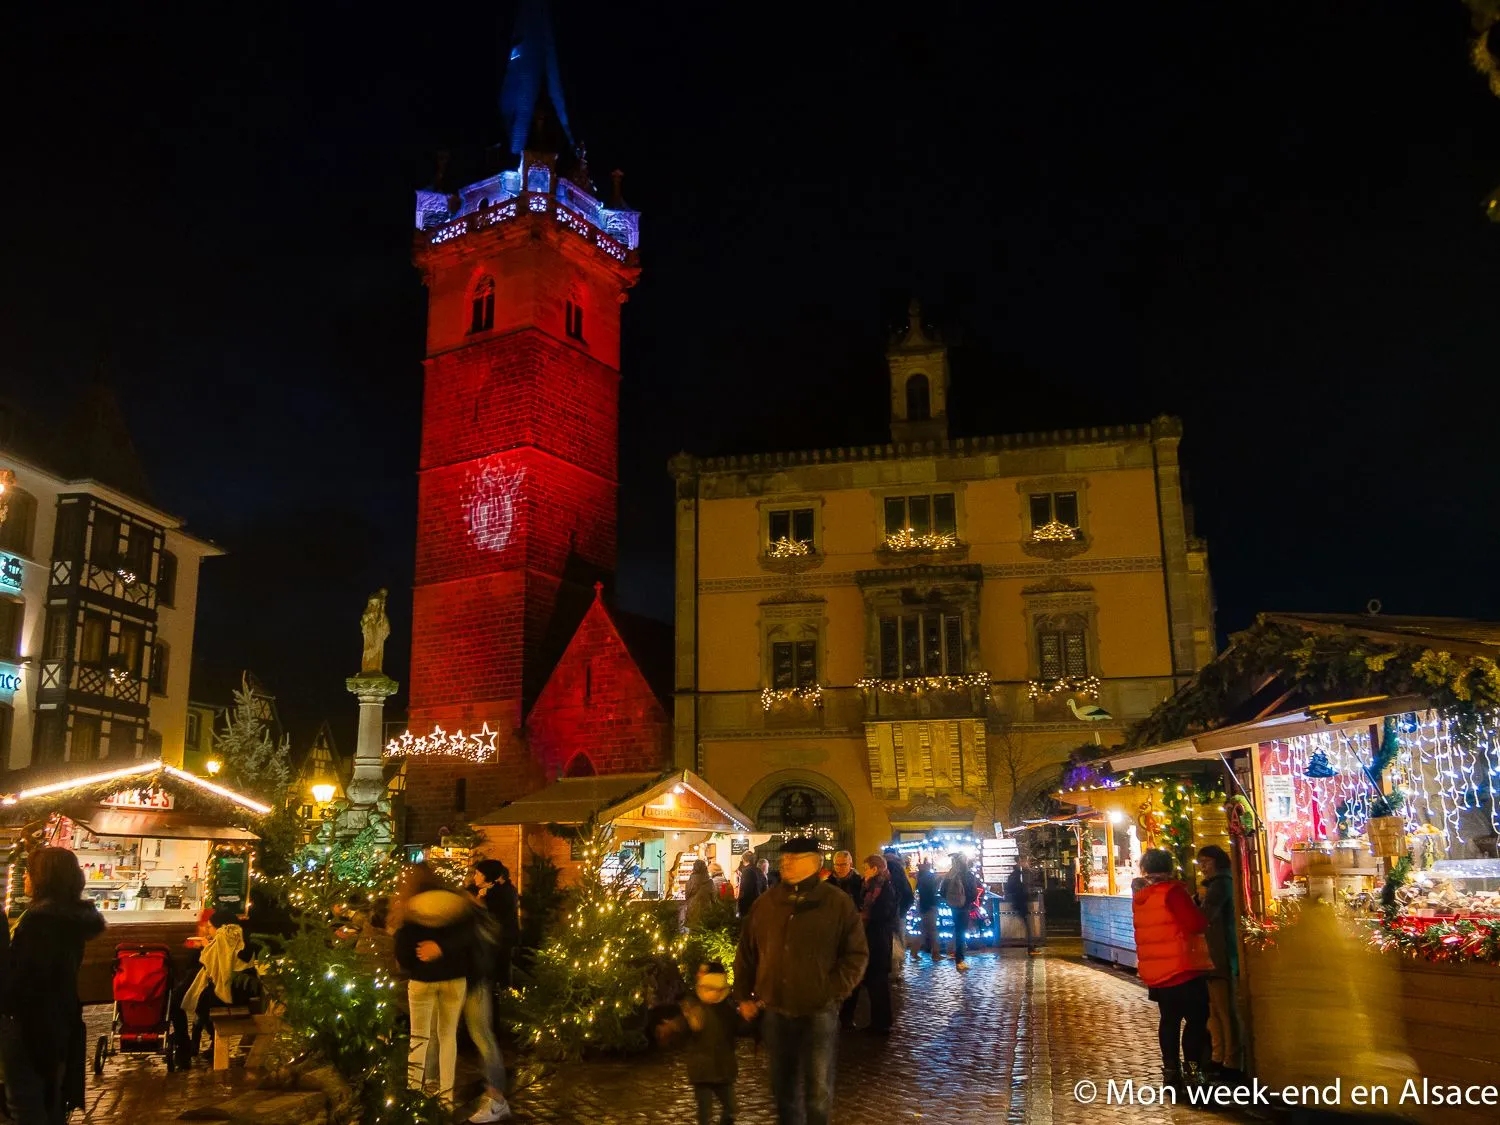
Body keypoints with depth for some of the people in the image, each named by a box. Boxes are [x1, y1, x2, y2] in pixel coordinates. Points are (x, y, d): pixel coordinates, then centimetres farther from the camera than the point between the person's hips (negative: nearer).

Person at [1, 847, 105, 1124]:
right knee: (50, 1099, 18)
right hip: (59, 1017, 9)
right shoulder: (73, 916, 6)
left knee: (25, 1103, 0)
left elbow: (23, 976, -22)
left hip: (30, 1021, -9)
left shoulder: (39, 918, -21)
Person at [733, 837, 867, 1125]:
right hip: (775, 1012, 3)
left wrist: (833, 993, -11)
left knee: (818, 1091, 6)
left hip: (818, 1012, -3)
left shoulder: (837, 902, -6)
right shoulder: (766, 902, 4)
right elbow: (745, 953, 12)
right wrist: (744, 996, 8)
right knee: (782, 1087, 16)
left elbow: (857, 954, -4)